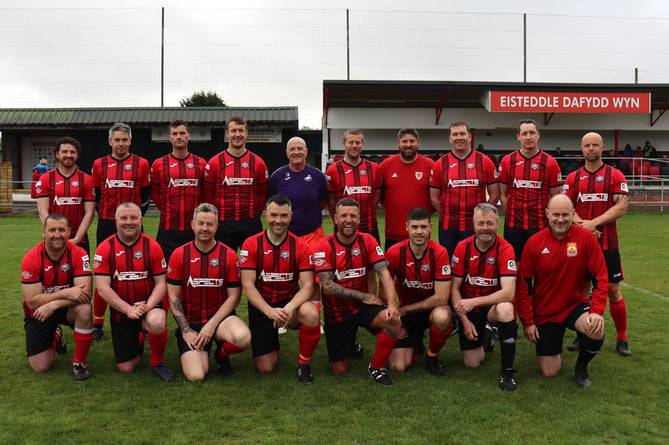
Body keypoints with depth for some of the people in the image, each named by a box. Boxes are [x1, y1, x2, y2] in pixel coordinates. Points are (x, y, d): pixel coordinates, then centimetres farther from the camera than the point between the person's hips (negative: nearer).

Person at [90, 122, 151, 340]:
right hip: (106, 226, 1)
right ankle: (97, 324, 15)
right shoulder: (99, 164, 7)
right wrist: (106, 218, 8)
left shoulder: (142, 164, 3)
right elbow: (95, 196, 12)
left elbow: (146, 196, 7)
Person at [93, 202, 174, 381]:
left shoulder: (152, 246, -5)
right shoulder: (104, 249, -5)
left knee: (157, 323, -38)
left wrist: (147, 306, -23)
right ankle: (138, 340, 40)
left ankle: (157, 363, -8)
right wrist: (128, 309, -22)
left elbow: (161, 283, -5)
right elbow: (103, 288, -10)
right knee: (126, 368, 5)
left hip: (148, 307, -1)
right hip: (120, 312, 2)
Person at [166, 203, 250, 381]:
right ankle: (199, 352, 18)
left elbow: (234, 296, -1)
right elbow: (173, 297, 1)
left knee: (243, 337, -33)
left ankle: (221, 354, 4)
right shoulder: (179, 255, -1)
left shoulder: (229, 255, -2)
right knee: (196, 376, -19)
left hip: (220, 317, 0)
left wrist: (212, 325, -11)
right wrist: (185, 330, -7)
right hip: (190, 321, 0)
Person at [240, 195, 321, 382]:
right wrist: (270, 311, -25)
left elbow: (308, 286, -11)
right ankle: (273, 343, 33)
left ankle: (304, 363, -8)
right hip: (261, 307, 0)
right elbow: (247, 285, -11)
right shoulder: (251, 245, -6)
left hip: (290, 302, 0)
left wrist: (289, 308, -30)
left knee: (311, 314, -35)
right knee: (266, 368, -5)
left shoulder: (301, 247, -6)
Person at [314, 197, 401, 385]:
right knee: (339, 370, 2)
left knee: (393, 320, -30)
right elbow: (328, 287, -17)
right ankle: (350, 345, 38)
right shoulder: (324, 246, -12)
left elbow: (384, 274, -12)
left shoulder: (368, 241, -4)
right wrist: (363, 296, -17)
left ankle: (376, 367, -5)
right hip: (337, 312, -1)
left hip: (363, 307, 2)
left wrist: (392, 304, -28)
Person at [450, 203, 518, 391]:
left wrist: (474, 301, -32)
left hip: (494, 305, -2)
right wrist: (465, 320, -13)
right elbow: (455, 288, -4)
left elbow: (508, 292, -25)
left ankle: (507, 371, -21)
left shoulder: (505, 249, -17)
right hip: (469, 309, 2)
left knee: (506, 308, -38)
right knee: (472, 363, -1)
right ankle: (484, 335, 34)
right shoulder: (462, 247, -9)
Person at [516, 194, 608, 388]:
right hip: (544, 313, 0)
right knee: (549, 372, -1)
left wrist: (597, 311, -21)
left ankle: (581, 367, 1)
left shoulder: (586, 238, -10)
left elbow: (600, 278, -7)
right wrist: (527, 322, -6)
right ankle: (552, 346, 35)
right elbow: (524, 284, -4)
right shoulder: (534, 242, -9)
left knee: (596, 331, -32)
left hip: (575, 305, 0)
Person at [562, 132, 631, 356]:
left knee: (613, 289, 1)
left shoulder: (615, 175, 1)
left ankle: (622, 339, 14)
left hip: (607, 243, -2)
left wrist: (593, 223, -16)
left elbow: (621, 207, -8)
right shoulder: (573, 178, 8)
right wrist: (581, 224, -15)